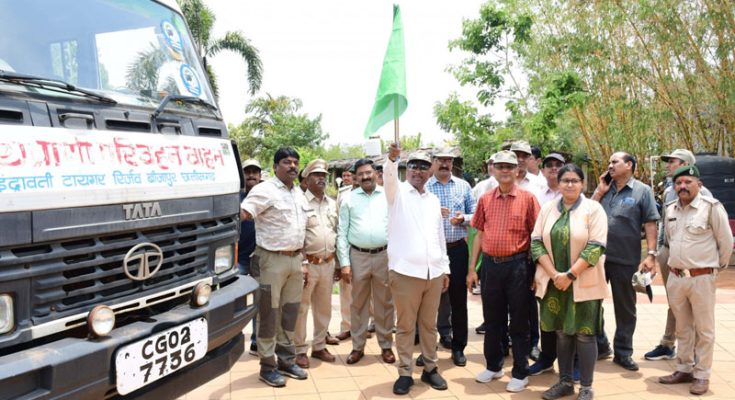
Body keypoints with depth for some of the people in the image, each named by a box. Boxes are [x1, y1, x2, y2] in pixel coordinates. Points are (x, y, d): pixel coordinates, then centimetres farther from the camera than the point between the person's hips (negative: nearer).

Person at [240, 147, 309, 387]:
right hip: (272, 260, -7)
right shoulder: (265, 190, -11)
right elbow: (241, 213, -23)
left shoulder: (299, 193, 13)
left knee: (290, 312, 15)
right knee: (269, 314, 3)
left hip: (295, 260, 7)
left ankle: (286, 360, 28)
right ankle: (267, 366, 15)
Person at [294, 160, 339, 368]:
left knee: (324, 308, 14)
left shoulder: (332, 204, 13)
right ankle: (300, 350, 14)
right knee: (301, 308, 2)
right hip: (307, 263, -6)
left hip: (328, 263, 6)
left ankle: (319, 346, 27)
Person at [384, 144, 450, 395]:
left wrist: (445, 268, 15)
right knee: (405, 326, 4)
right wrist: (392, 158, -42)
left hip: (433, 272, 4)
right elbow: (389, 176, -22)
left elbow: (440, 237, 18)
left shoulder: (433, 200, 16)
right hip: (405, 271, -4)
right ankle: (405, 373, 14)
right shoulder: (398, 192, 2)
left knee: (429, 324, 13)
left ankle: (430, 369, 25)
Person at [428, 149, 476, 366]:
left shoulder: (463, 186, 9)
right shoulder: (424, 187, 2)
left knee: (458, 298, 6)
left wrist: (462, 218, -12)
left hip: (457, 248, 2)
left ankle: (458, 347, 20)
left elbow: (475, 215, 8)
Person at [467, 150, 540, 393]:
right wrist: (472, 269, 6)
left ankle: (520, 373, 21)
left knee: (518, 322, 7)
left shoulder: (527, 198, -3)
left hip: (517, 265, -3)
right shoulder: (485, 199, 6)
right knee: (492, 319, 15)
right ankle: (493, 366, 31)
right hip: (490, 264, 3)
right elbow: (480, 235, 9)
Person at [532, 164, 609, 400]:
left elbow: (595, 248, -11)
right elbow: (536, 242, 1)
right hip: (554, 282, 3)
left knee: (584, 334, 2)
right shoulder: (548, 208, 6)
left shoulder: (593, 209, -4)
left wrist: (570, 275, -16)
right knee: (562, 332, 11)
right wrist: (554, 274, -9)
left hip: (584, 284, -3)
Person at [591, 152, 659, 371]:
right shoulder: (603, 188, 10)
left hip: (626, 259, -4)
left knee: (625, 308, 8)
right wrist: (600, 192, -3)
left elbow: (650, 224, -5)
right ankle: (599, 345, 27)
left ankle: (623, 352, 22)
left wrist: (651, 254, -13)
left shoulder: (642, 191, -1)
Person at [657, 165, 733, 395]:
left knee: (704, 330, 5)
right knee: (683, 328, 15)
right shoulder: (670, 209, 8)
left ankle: (702, 375, 15)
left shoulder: (711, 207, -9)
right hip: (675, 278, 5)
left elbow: (726, 242, -3)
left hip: (702, 279, -5)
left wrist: (717, 266, 7)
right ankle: (684, 370, 27)